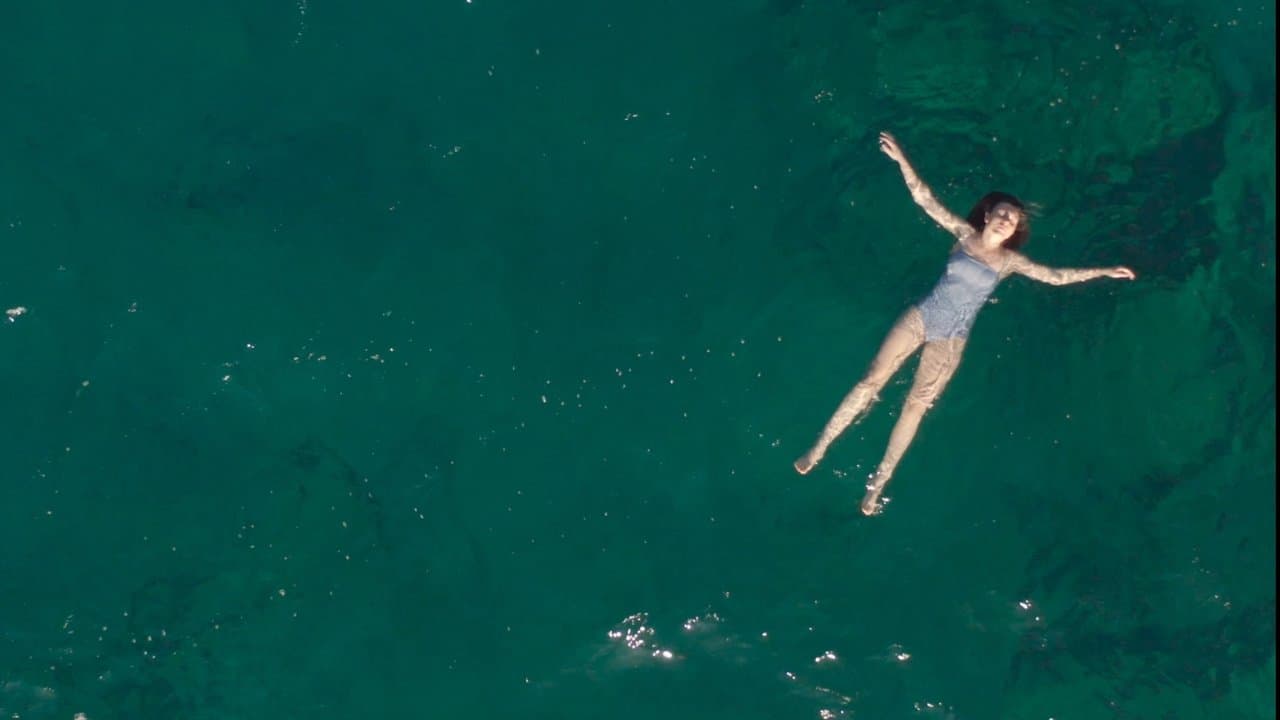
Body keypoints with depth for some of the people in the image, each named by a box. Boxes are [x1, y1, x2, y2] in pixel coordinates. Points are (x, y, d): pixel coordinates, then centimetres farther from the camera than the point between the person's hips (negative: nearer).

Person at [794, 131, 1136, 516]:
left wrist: (1103, 271, -4)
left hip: (951, 341, 1)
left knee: (916, 405, 0)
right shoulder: (963, 234, -1)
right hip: (919, 318, -1)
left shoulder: (1009, 261, 2)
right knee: (872, 380, -7)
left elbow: (1056, 276, 2)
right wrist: (901, 160, -21)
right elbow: (925, 199, -9)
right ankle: (820, 447, 3)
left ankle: (879, 481, 9)